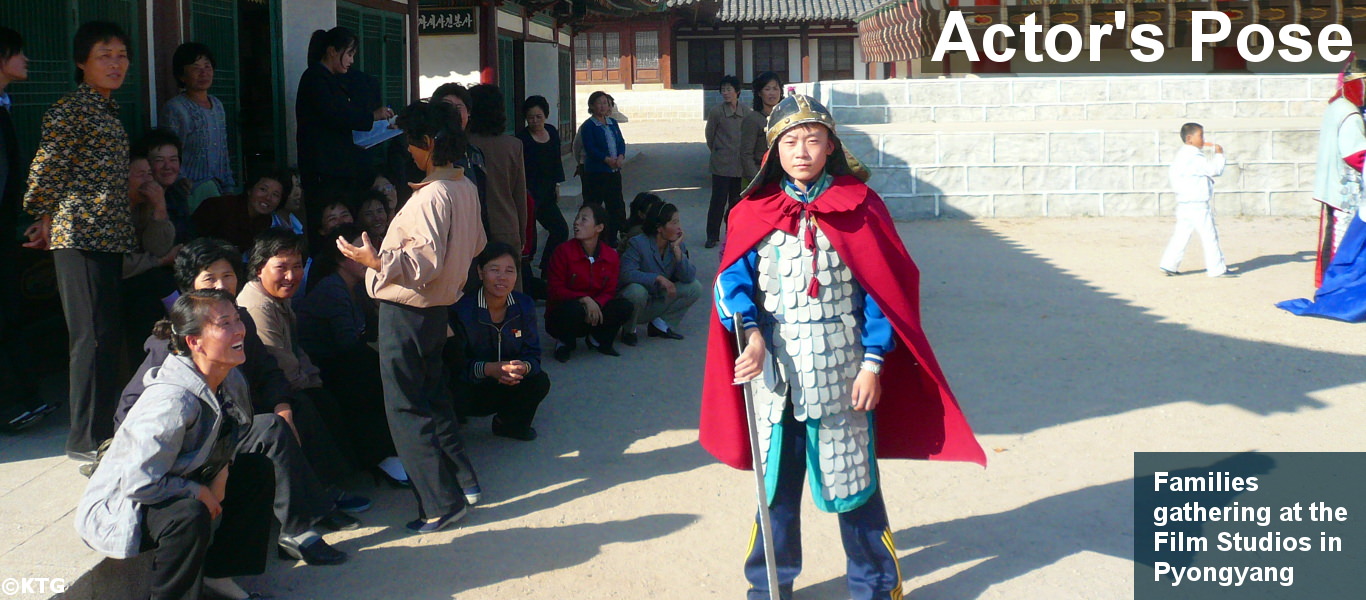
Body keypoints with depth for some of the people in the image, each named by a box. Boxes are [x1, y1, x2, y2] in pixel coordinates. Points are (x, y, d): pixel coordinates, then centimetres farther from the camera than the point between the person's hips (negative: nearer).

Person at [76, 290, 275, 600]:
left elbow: (223, 448, 14)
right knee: (190, 515, -36)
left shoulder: (231, 382, -6)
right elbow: (139, 484, -33)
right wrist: (198, 492, -19)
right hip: (117, 509, -9)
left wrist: (222, 471, -7)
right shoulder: (172, 400, -33)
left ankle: (218, 574, 14)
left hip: (174, 490, 9)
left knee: (258, 469, 4)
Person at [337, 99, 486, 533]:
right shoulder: (466, 188, 6)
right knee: (431, 393, 22)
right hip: (438, 307, 10)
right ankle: (463, 481, 28)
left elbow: (427, 261, -27)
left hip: (407, 311, -9)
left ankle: (442, 502, 1)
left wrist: (377, 261, -29)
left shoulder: (431, 196, -22)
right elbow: (476, 244, 16)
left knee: (406, 408, -2)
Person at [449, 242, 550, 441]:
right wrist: (489, 369, -36)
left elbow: (533, 354, -4)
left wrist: (523, 367, -29)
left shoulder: (525, 305, -4)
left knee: (540, 382, -22)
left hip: (513, 382, 5)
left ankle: (509, 424, 8)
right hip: (470, 386, -4)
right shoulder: (461, 309, -18)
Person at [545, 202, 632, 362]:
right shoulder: (563, 251, -13)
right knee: (573, 309, -39)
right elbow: (556, 290, -14)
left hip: (595, 310, 4)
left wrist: (597, 304, -26)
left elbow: (609, 291, -2)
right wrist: (584, 299, -30)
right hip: (559, 317, -3)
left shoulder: (611, 256, -3)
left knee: (625, 306, -21)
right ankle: (564, 342, -5)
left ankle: (597, 339, 4)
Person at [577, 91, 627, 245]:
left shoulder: (613, 123, 14)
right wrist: (607, 159, -19)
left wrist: (621, 157, -10)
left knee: (617, 205, 8)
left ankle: (612, 239, 17)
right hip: (595, 172, -7)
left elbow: (621, 142, 9)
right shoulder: (588, 126, -6)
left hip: (614, 171, 7)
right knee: (593, 205, -3)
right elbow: (590, 148, -14)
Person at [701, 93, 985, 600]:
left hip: (841, 373, -1)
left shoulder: (859, 207, -3)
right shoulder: (754, 213, 1)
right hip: (774, 373, 2)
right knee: (775, 481, 11)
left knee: (852, 478, 9)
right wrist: (751, 334, -24)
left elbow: (885, 289, -3)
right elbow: (732, 279, -6)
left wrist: (874, 363, -9)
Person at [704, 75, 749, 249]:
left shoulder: (746, 111, 2)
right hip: (721, 165, -3)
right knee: (718, 200, -4)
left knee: (736, 201, 10)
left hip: (740, 165, 3)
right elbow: (710, 136, 5)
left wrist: (743, 154, 11)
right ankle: (712, 236, 4)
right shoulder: (716, 111, -7)